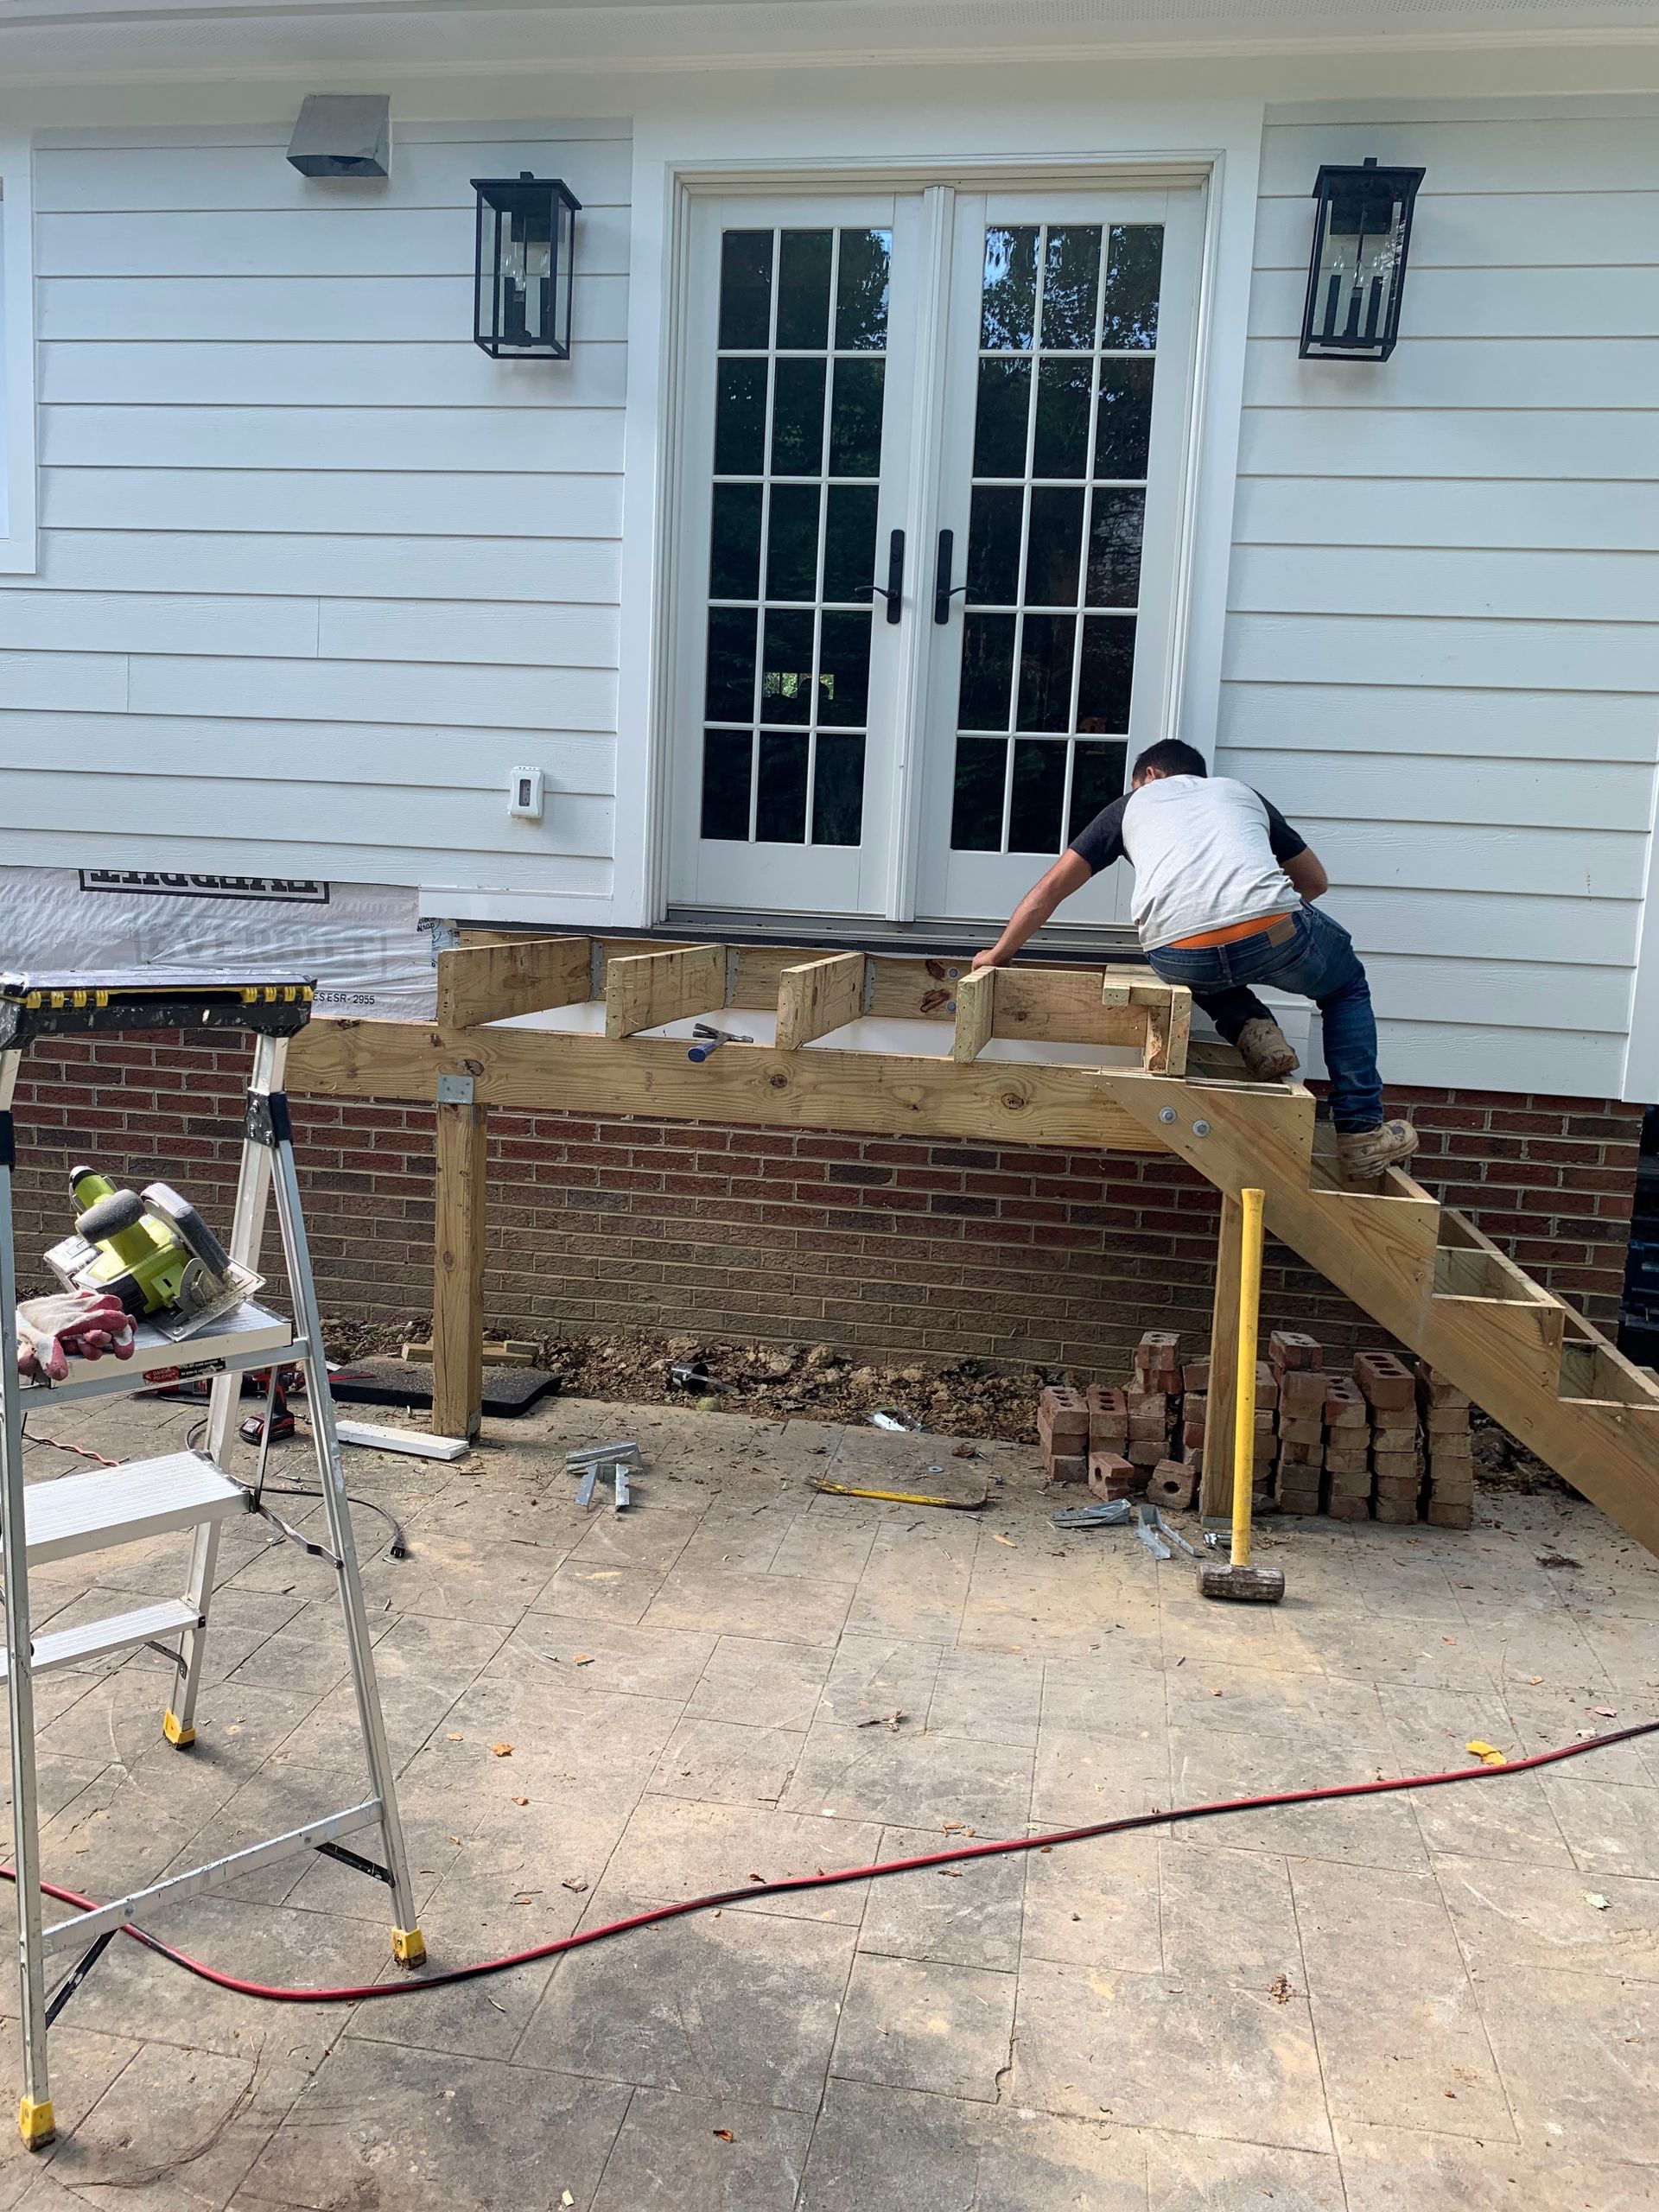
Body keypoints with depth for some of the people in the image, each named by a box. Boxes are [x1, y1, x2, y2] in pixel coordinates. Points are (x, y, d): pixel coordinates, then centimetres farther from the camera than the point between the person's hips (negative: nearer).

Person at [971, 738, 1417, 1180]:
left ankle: (1249, 1030, 10)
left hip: (1176, 957, 0)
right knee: (1347, 984, 31)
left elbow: (1052, 887, 27)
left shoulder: (1132, 802, 29)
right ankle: (1361, 1134, 21)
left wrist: (999, 953, 38)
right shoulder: (1240, 791, 33)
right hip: (1274, 935, 0)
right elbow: (1316, 881, 39)